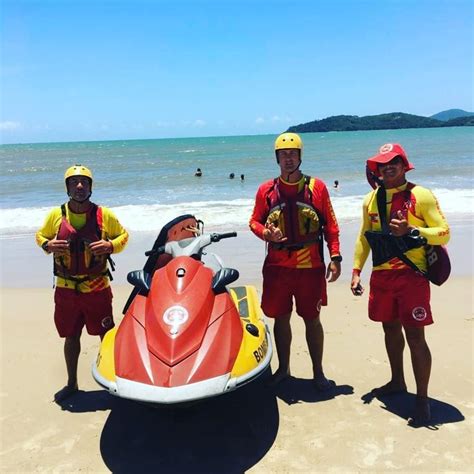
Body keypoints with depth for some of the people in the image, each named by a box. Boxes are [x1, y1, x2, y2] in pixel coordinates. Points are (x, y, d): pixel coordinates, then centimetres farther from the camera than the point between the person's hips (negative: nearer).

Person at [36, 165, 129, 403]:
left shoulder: (104, 215, -5)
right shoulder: (56, 215, -1)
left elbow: (123, 235, 7)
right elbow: (40, 235, 14)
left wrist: (111, 245, -14)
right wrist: (48, 245, -9)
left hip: (97, 289, -2)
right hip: (66, 289, 2)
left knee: (107, 336, 7)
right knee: (71, 337, 16)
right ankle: (71, 383, 34)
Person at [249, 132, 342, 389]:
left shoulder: (316, 187, 1)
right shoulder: (266, 189, 4)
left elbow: (330, 225, 3)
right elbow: (255, 221, 10)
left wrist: (335, 257, -3)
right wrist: (266, 233, -12)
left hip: (310, 266, -1)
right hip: (277, 267, 1)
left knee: (312, 319, 7)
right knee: (281, 318, 11)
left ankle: (318, 372, 22)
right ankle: (283, 368, 29)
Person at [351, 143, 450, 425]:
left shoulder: (421, 196, -7)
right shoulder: (372, 199, 10)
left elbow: (444, 233, -9)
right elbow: (364, 237, 17)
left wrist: (411, 231, -25)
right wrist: (356, 270, 11)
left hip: (412, 275, -5)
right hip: (381, 276, 6)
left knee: (415, 336, -5)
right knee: (391, 329, 17)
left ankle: (423, 399, 7)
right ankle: (397, 382, 35)